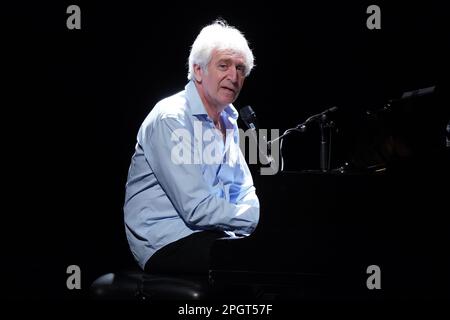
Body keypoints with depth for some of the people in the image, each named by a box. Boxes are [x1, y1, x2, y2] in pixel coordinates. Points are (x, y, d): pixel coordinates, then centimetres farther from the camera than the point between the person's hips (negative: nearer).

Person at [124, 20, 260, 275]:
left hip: (208, 234, 9)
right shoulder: (171, 119, -13)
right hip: (166, 242, -8)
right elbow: (196, 208, -20)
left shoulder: (228, 120, 16)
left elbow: (244, 192, 18)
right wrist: (258, 219, -18)